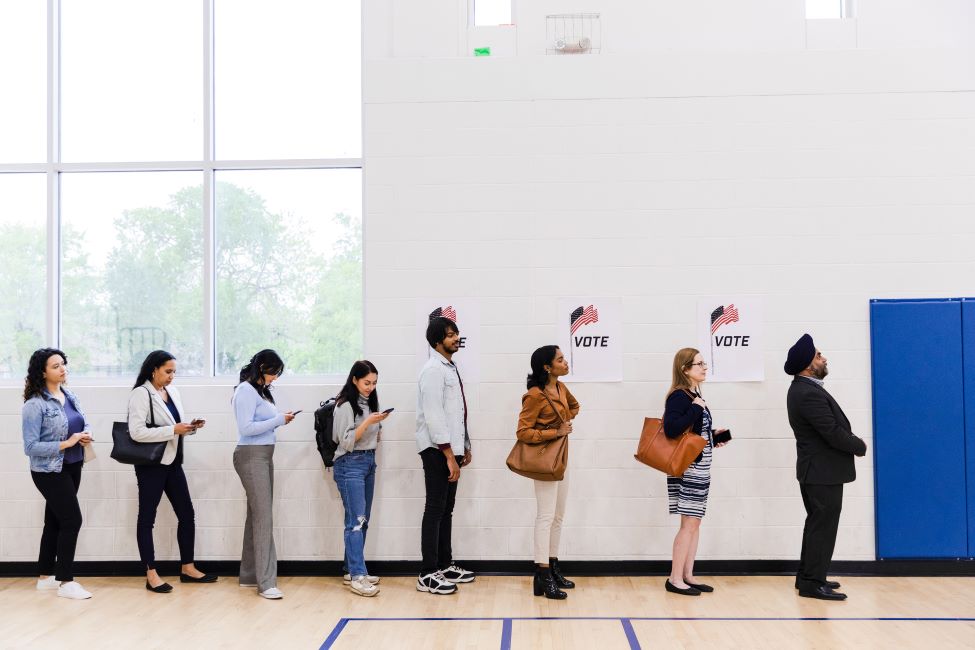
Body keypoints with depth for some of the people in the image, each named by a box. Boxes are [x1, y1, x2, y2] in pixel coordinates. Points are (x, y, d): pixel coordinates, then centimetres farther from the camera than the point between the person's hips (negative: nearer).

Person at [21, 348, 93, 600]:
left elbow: (84, 423, 16)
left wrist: (87, 435, -7)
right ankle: (65, 582, 3)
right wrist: (66, 443, -22)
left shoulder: (70, 396, 5)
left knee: (55, 522, 15)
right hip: (50, 472, -7)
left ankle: (46, 576, 27)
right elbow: (30, 447, -18)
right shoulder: (35, 405, -16)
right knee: (72, 520, -8)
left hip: (72, 468, 7)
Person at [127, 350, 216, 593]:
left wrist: (189, 427, -3)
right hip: (151, 465, -7)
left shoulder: (173, 392, 9)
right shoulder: (141, 394, -12)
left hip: (172, 462, 8)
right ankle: (151, 575, 8)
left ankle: (188, 568, 20)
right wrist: (173, 430, -24)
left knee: (186, 514, 10)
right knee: (147, 517, 3)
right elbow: (137, 432, -21)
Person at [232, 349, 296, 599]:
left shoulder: (261, 390, 16)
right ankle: (266, 582, -9)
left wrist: (281, 420, 0)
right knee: (263, 517, -11)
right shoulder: (246, 390, -11)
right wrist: (279, 420, -15)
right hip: (251, 456, -9)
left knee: (256, 515, 11)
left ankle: (249, 575, 19)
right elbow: (246, 428, -18)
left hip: (264, 456, 9)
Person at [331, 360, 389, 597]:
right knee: (356, 520, -13)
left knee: (362, 520, 9)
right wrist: (368, 422, -21)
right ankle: (357, 576, -15)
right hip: (350, 464, -8)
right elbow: (346, 442, -14)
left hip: (369, 462, 8)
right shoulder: (345, 405, -10)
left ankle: (352, 570, 16)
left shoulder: (369, 402, 13)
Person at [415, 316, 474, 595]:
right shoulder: (433, 369, -13)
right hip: (437, 450, -9)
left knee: (446, 509, 14)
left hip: (452, 448, 9)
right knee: (435, 509, -6)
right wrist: (449, 456, -21)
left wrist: (464, 446, 17)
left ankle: (445, 565, 22)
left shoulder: (451, 368, 15)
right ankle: (428, 575, -1)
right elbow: (434, 415, -20)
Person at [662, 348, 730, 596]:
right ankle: (675, 579, 0)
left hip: (700, 467, 9)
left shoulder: (694, 395, 13)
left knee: (695, 522, 11)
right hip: (687, 468, -9)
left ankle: (688, 575, 17)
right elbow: (671, 429, -28)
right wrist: (696, 408, -22)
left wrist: (713, 435, 5)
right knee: (689, 523, -6)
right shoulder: (678, 396, -14)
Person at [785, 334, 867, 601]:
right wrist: (860, 446, -6)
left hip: (817, 469, 10)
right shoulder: (809, 394, -24)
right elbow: (833, 433, -23)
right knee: (823, 526, -4)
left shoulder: (803, 389, 10)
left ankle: (807, 576, 26)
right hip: (824, 471, -10)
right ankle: (813, 583, 2)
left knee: (817, 524, 17)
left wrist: (851, 441, 0)